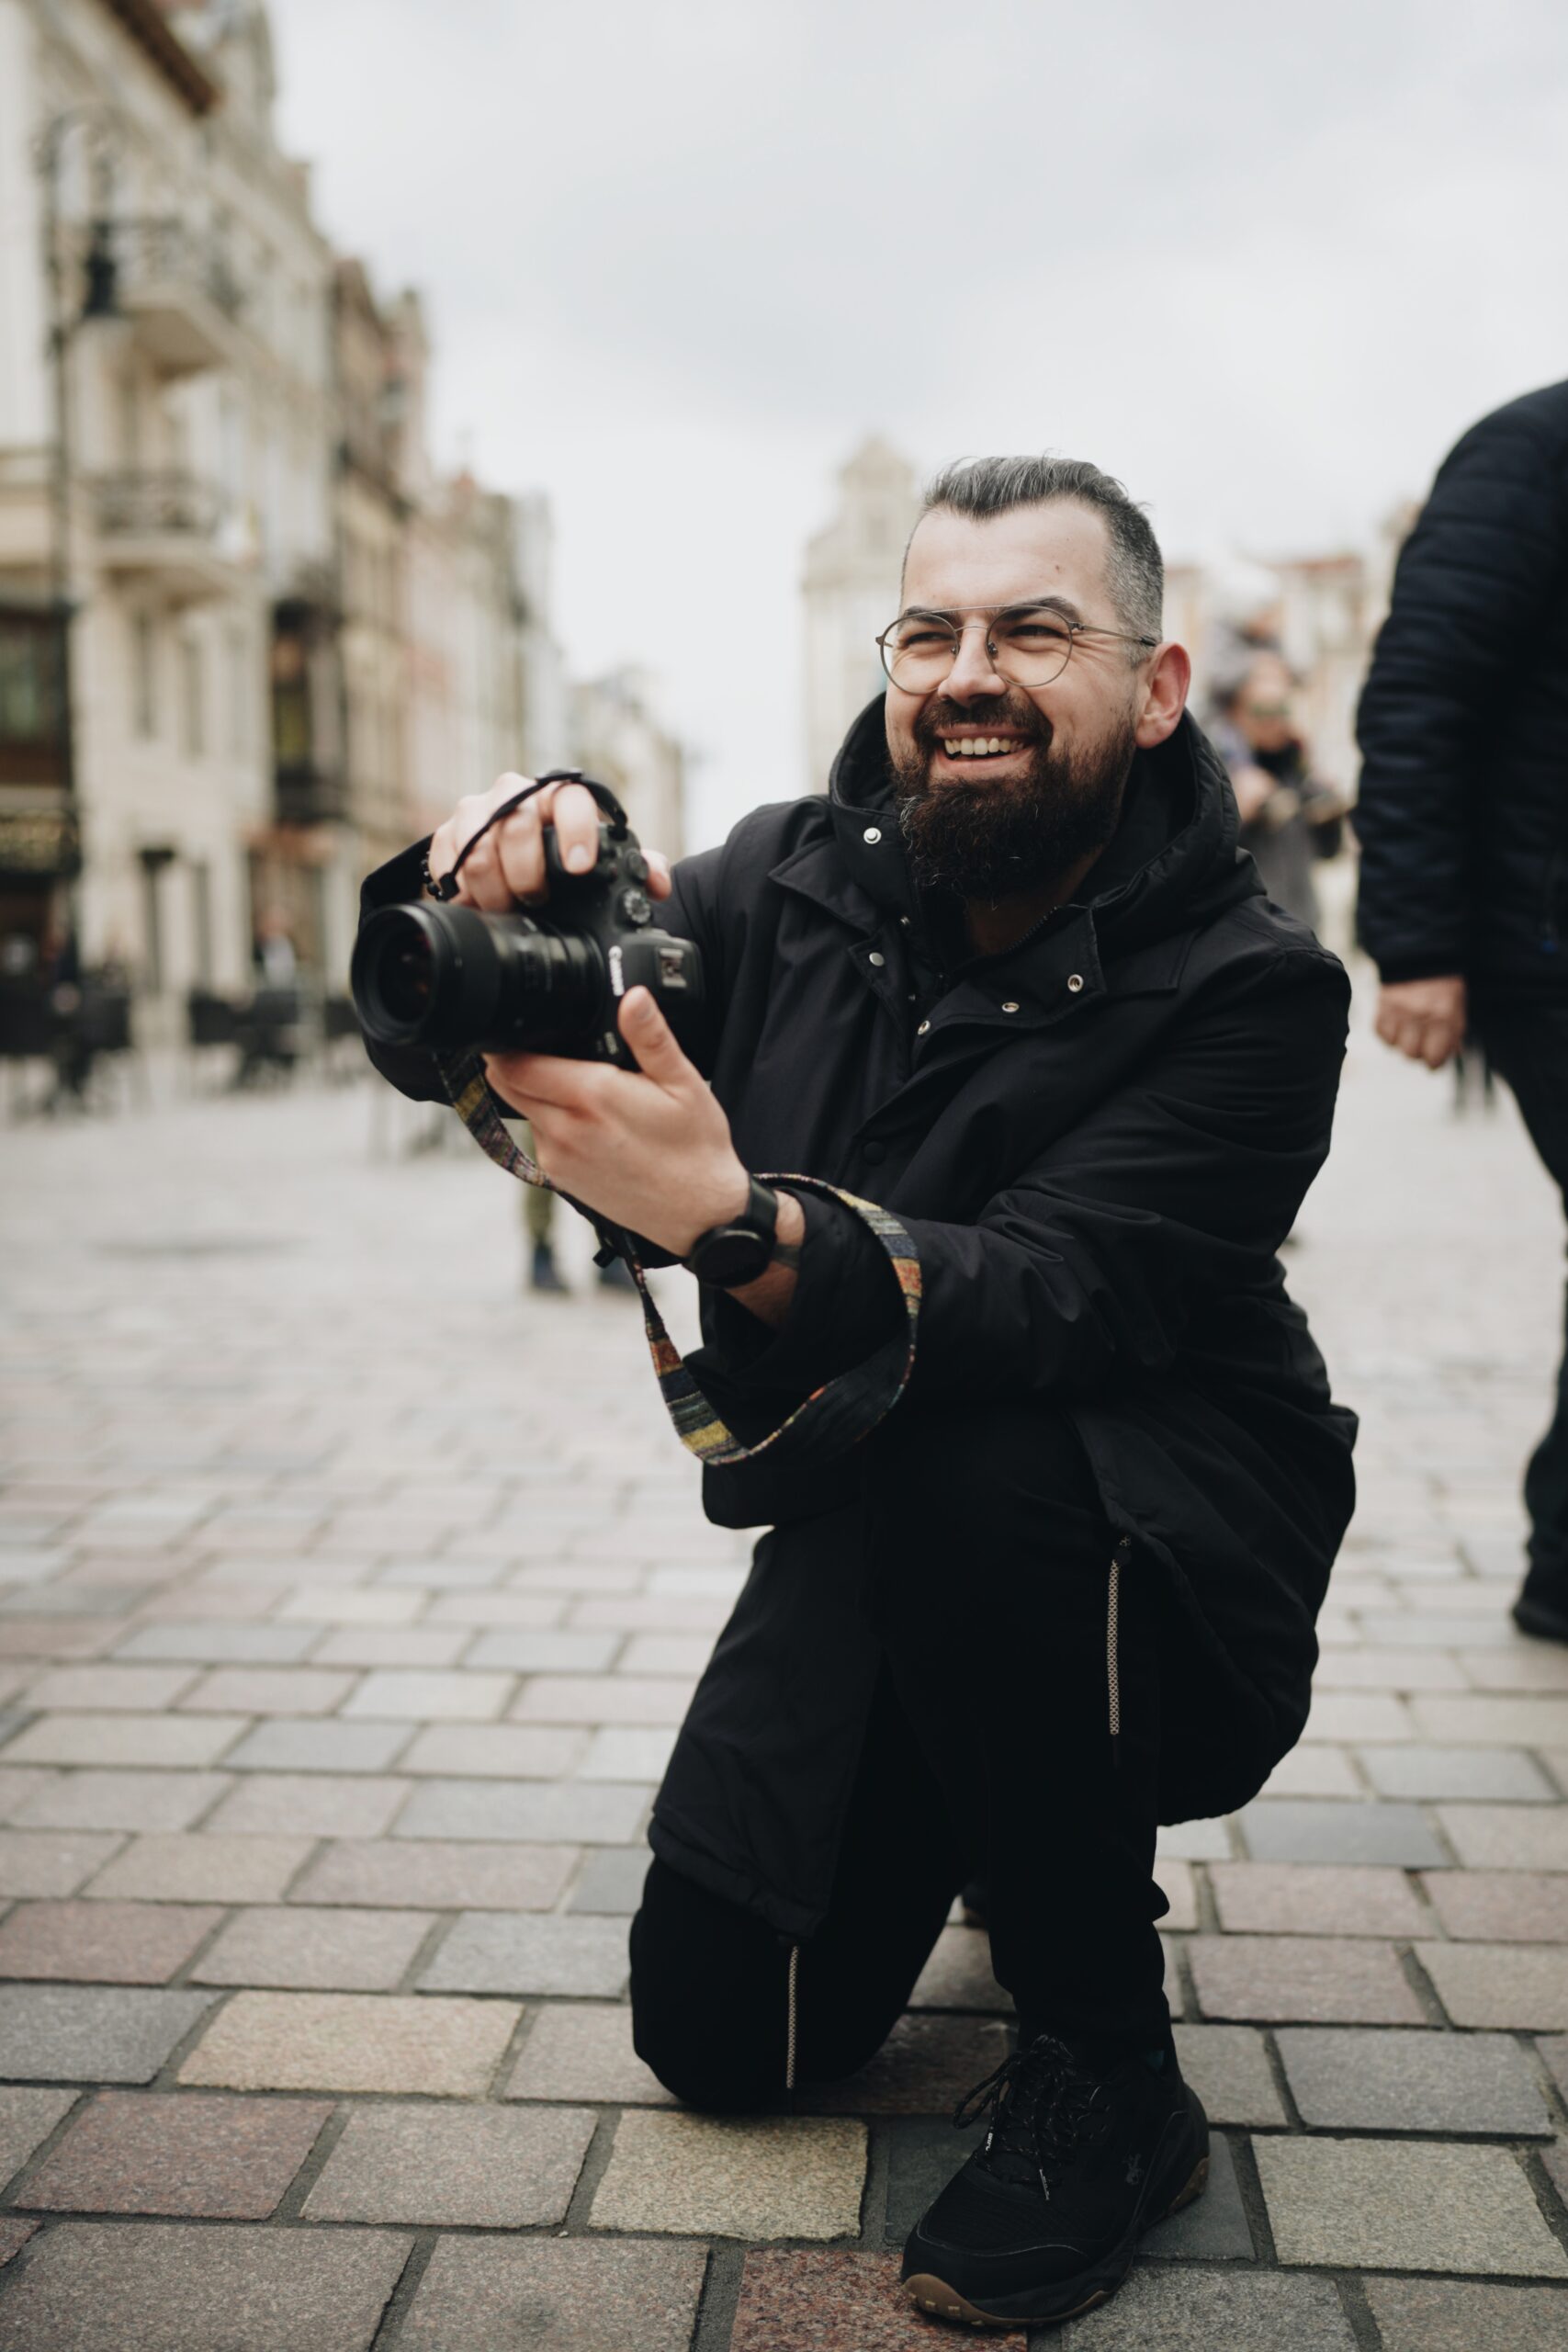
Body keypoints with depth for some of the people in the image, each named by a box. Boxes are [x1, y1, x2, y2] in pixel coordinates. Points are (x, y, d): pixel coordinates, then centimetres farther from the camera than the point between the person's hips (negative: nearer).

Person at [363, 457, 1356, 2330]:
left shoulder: (1246, 986, -16)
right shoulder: (796, 882, -3)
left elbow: (1054, 1296, -32)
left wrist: (736, 1225, -48)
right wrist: (483, 884, -28)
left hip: (1162, 1571, -4)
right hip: (865, 1559, 5)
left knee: (971, 1473, -37)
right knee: (719, 2037, -1)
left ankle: (1106, 2076, -13)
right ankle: (989, 1834, 32)